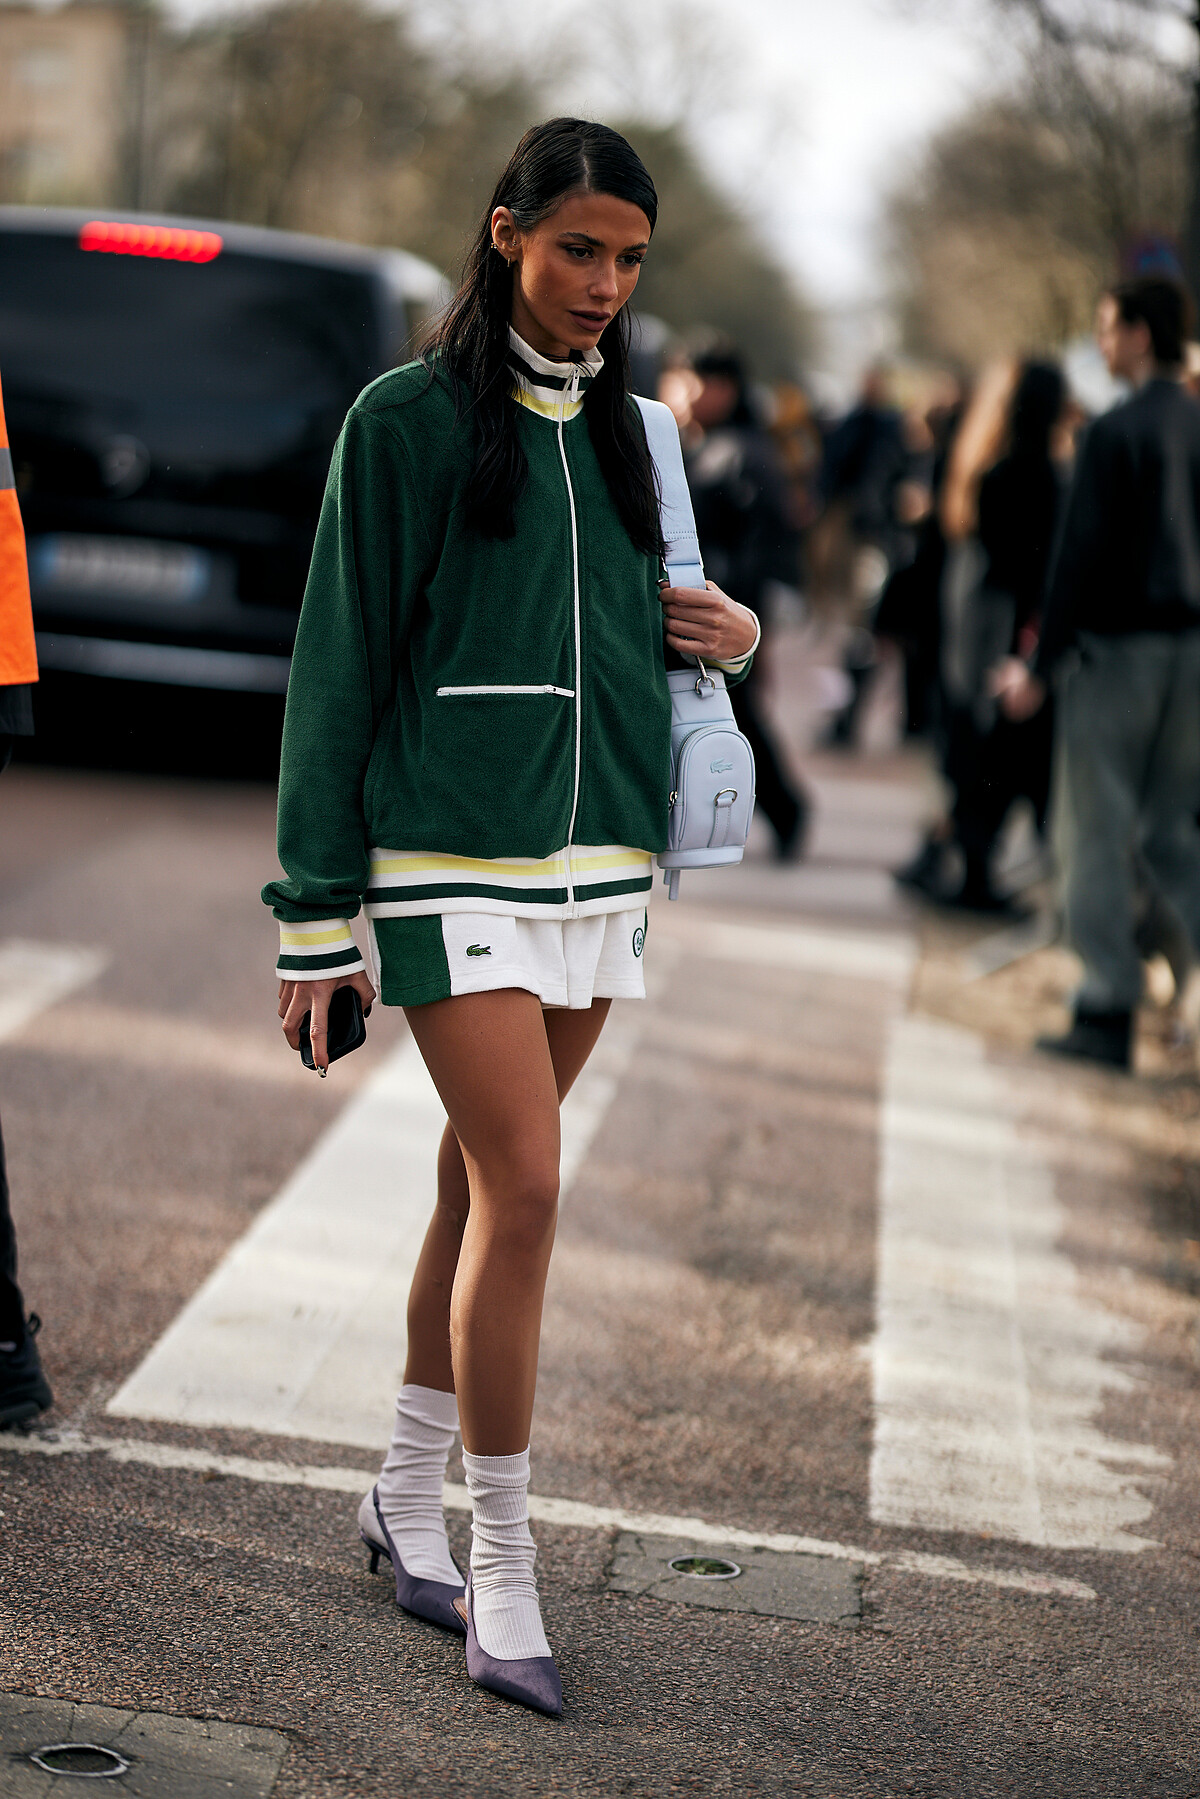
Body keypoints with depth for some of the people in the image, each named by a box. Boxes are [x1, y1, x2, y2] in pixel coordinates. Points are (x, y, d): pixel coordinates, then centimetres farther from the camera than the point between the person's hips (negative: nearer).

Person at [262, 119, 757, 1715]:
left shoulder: (621, 431, 13)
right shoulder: (409, 420, -5)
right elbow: (340, 665, -4)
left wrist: (718, 635, 1)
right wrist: (316, 908, -6)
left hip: (599, 864, 6)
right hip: (455, 866, -6)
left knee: (485, 1183, 13)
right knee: (523, 1189, -13)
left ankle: (409, 1497, 28)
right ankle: (502, 1573, -5)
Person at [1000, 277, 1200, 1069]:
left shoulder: (1119, 432, -12)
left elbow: (1083, 552, -14)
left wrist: (1043, 665, -10)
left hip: (1118, 646, -7)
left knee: (1100, 832, 1)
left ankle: (1108, 1012, 2)